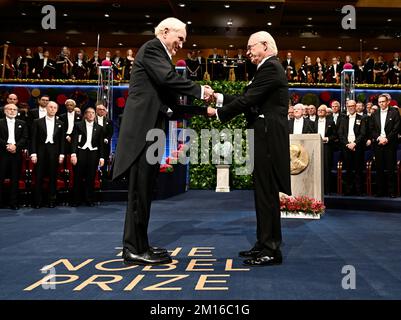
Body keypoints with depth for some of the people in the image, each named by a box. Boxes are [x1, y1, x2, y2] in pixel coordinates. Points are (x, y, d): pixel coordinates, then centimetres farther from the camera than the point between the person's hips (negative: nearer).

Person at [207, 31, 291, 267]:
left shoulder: (270, 67, -11)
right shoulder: (269, 68, 21)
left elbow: (248, 100, -17)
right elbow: (249, 99, 17)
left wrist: (218, 113, -7)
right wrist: (219, 98, 10)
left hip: (268, 137, -10)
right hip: (266, 137, 10)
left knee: (268, 191, -7)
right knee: (263, 191, 13)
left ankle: (272, 250, 1)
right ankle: (264, 244, 22)